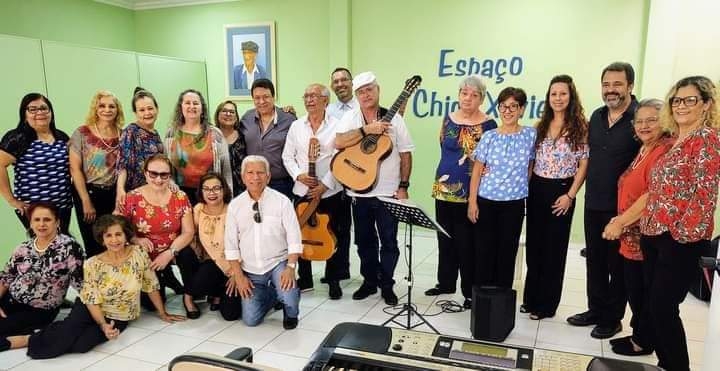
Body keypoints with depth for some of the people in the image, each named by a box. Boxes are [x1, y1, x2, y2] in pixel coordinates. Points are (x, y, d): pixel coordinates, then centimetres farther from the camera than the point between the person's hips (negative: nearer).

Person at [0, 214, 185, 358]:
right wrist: (103, 325, -27)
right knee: (70, 330, -32)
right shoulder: (93, 264, -13)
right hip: (89, 309, 0)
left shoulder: (138, 254, -13)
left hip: (117, 318, 0)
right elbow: (92, 301, -12)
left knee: (81, 344, -23)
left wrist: (163, 313, 0)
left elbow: (151, 285, -5)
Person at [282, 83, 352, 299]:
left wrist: (324, 185, -14)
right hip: (302, 191, 3)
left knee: (334, 237, 5)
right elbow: (287, 156, 9)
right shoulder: (296, 126, 8)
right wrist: (299, 175, -8)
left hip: (331, 192, -3)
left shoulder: (337, 125, -4)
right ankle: (304, 278, 27)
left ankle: (334, 280, 22)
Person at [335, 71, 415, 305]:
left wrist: (403, 186, -6)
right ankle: (369, 281, 29)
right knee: (364, 240, 13)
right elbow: (338, 143, -16)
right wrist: (366, 130, -22)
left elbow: (405, 154, 0)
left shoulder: (394, 118, 0)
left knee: (389, 241, 5)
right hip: (359, 191, 2)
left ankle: (387, 285, 21)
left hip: (388, 192, -1)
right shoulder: (350, 118, 2)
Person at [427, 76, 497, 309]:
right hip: (444, 189, 6)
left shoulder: (488, 125, -8)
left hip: (470, 193, -5)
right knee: (445, 238, 15)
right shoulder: (449, 120, 8)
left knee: (467, 242, 2)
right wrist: (446, 173, 10)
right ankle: (445, 283, 32)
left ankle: (470, 292, 16)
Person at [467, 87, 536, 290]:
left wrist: (523, 188, 9)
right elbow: (477, 171, 0)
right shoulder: (489, 137, -2)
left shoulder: (530, 135, -1)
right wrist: (472, 202, -3)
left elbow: (530, 167, 10)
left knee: (507, 251, 8)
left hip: (514, 203, 0)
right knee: (484, 250, 5)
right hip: (486, 201, 0)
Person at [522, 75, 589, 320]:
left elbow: (584, 165, -7)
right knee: (534, 245, 10)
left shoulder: (579, 127, -5)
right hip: (536, 189, 5)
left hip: (560, 191, -5)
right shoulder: (541, 126, 8)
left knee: (554, 248, 5)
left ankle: (546, 304, 17)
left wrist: (570, 195, -13)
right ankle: (531, 298, 24)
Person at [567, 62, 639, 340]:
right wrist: (586, 189, 14)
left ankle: (612, 318, 24)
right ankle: (596, 310, 32)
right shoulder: (597, 116, 7)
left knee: (618, 264, 9)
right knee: (594, 260, 16)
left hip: (621, 207, -6)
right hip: (593, 204, 6)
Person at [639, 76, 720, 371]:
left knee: (663, 307, -4)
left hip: (681, 239, -8)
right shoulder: (675, 141, 15)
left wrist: (684, 232, -19)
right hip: (655, 234, 8)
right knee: (657, 305, 14)